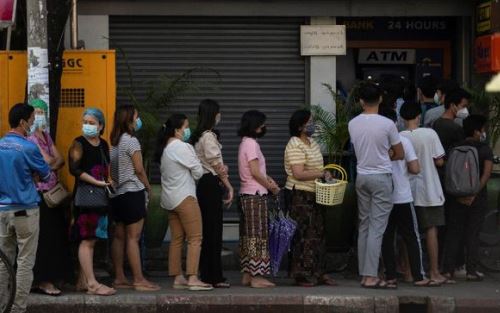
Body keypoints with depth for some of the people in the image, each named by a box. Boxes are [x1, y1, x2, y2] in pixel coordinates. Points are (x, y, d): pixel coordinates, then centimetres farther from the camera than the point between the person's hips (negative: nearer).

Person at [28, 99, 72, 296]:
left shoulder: (46, 136, 17)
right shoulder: (30, 137, -9)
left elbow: (60, 160, 9)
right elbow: (47, 160, -18)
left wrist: (50, 166, -10)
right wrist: (54, 161, 1)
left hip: (52, 191, 8)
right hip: (38, 193, -8)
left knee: (55, 235, 8)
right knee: (43, 237, -7)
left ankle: (47, 278, 15)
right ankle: (42, 281, -3)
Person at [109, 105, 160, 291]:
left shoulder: (115, 142, 13)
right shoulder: (131, 141, -12)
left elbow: (112, 170, 14)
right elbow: (139, 169, -11)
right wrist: (148, 187, 2)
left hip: (117, 193, 9)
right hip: (132, 192, -9)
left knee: (119, 236, 9)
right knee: (133, 237, -9)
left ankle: (119, 278, 12)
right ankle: (139, 280, -9)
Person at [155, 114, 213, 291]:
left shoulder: (165, 148, 15)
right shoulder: (181, 147, -13)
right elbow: (198, 171, -10)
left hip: (169, 199, 9)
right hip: (184, 197, -9)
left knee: (177, 239, 9)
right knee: (195, 238, -8)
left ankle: (178, 278, 8)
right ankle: (192, 278, -13)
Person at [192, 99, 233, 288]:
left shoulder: (198, 136, 15)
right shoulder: (209, 136, -13)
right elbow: (217, 165, -14)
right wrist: (229, 187, -8)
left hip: (202, 185, 9)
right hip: (211, 184, -9)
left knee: (206, 230, 11)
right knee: (214, 230, -6)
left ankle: (206, 274, 14)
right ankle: (214, 277, -3)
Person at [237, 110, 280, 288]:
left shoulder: (246, 142, 17)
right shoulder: (251, 143, -12)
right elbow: (255, 172, -16)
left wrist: (268, 179, 6)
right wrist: (272, 187, -6)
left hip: (246, 194, 10)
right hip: (255, 194, -10)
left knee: (248, 235, 9)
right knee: (257, 236, -7)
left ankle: (247, 275, 11)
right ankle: (256, 277, -7)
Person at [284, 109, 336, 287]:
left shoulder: (312, 143, 14)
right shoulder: (295, 146, -15)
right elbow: (298, 174, -23)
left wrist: (325, 175, 5)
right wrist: (321, 174, -18)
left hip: (313, 194, 10)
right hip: (299, 195, -10)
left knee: (317, 233, 11)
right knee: (304, 234, -7)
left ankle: (318, 273, 18)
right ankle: (302, 275, -1)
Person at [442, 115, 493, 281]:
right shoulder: (485, 150, -5)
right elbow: (487, 173, -16)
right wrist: (474, 194, -19)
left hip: (457, 197, 2)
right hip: (478, 198, -2)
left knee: (453, 232, 8)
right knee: (472, 234, 3)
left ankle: (448, 269, 5)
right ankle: (471, 270, 2)